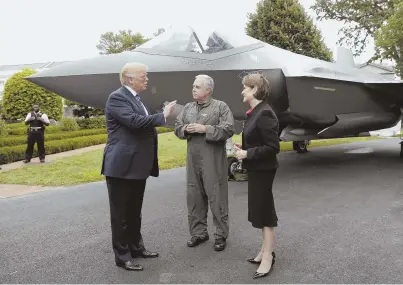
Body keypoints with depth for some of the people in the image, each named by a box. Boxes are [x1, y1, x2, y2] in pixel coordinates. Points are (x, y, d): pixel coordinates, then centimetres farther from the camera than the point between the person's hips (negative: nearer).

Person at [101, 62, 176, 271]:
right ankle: (122, 256, 14)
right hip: (122, 166, -9)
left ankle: (136, 247, 32)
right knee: (121, 213, 3)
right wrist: (162, 116, -17)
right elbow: (135, 121, -27)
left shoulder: (134, 98, 16)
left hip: (137, 166, 9)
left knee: (134, 212, 19)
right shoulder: (117, 97, -13)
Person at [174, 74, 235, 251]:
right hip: (193, 160, 5)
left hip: (213, 161, -5)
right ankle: (198, 232, 25)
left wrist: (205, 129, -17)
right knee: (194, 197, 10)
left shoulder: (221, 107, -2)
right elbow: (177, 127, 14)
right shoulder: (188, 108, 14)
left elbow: (228, 130, -13)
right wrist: (186, 129, -9)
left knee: (217, 198, 1)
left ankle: (221, 235, 14)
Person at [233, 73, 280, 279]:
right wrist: (242, 148, 2)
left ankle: (268, 257, 13)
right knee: (259, 210, 16)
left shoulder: (264, 113, -20)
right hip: (255, 169, 9)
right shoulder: (254, 112, 9)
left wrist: (247, 154, -19)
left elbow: (273, 147, -22)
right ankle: (266, 250, 30)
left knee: (263, 211, 0)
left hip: (263, 170, -9)